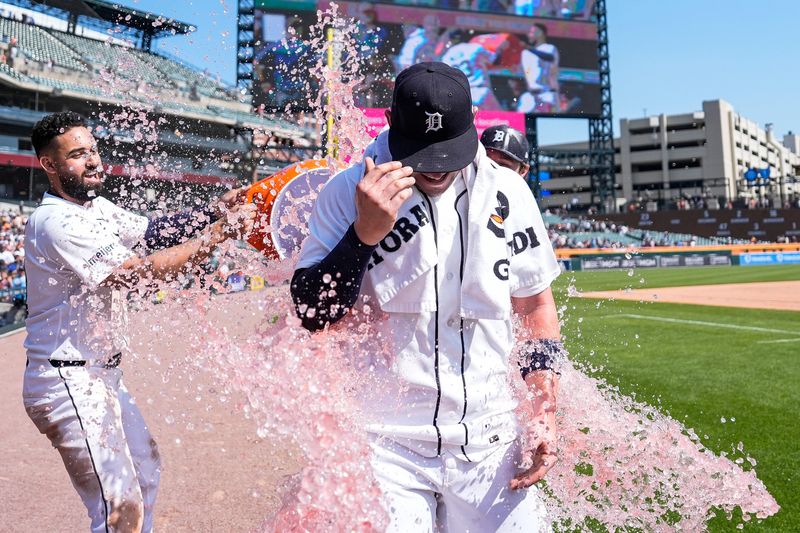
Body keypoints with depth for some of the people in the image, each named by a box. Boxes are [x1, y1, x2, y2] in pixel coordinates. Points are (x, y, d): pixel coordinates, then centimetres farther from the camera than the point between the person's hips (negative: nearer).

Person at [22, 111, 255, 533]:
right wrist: (220, 233, -28)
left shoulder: (97, 206, 8)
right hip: (68, 382, -10)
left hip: (101, 374, 10)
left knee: (145, 467, 25)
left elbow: (152, 230, 3)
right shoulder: (55, 223, -21)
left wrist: (213, 211, -13)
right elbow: (140, 272, -27)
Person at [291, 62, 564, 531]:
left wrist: (545, 413, 4)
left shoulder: (509, 193, 2)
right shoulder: (350, 192, -6)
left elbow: (536, 306, 11)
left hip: (491, 443, 3)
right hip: (384, 445, -2)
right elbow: (312, 318, -10)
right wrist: (365, 233, -23)